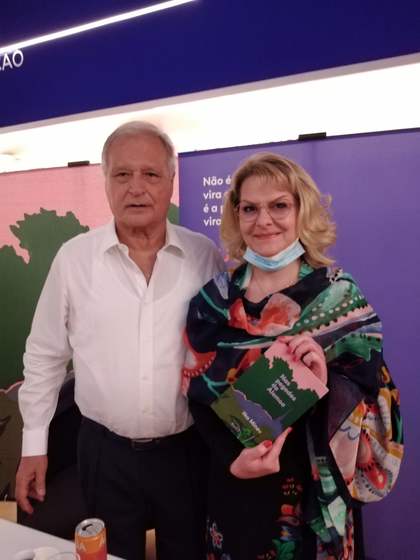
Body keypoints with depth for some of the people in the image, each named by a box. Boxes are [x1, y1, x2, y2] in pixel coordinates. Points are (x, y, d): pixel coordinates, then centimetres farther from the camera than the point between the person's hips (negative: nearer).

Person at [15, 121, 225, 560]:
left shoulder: (205, 256, -7)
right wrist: (34, 442, 4)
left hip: (188, 449, 0)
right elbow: (44, 355, 2)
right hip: (106, 451, 0)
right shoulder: (74, 257, -7)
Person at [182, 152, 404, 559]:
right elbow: (197, 394, -2)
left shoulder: (341, 296, -10)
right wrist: (232, 456, -17)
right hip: (233, 486, 2)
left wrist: (328, 383, -29)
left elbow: (373, 396, -8)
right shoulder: (212, 300, -5)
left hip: (315, 487, -1)